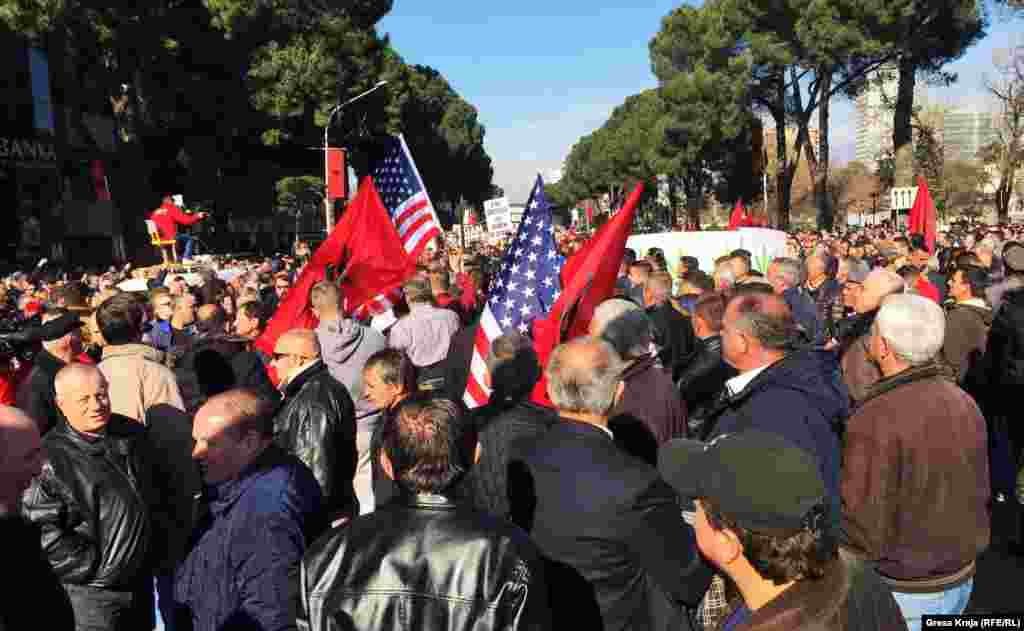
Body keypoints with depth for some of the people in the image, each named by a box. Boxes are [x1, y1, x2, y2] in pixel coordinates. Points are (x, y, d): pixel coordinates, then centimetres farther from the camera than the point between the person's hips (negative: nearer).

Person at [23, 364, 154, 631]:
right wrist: (94, 567, -18)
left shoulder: (132, 432, 0)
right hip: (93, 592, -6)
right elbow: (43, 529, -20)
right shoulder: (50, 457, -19)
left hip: (142, 577, 6)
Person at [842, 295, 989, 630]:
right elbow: (980, 494, 8)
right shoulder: (965, 403, -4)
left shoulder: (876, 419, -28)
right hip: (963, 578, 7)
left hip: (902, 590, -6)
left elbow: (865, 534, -25)